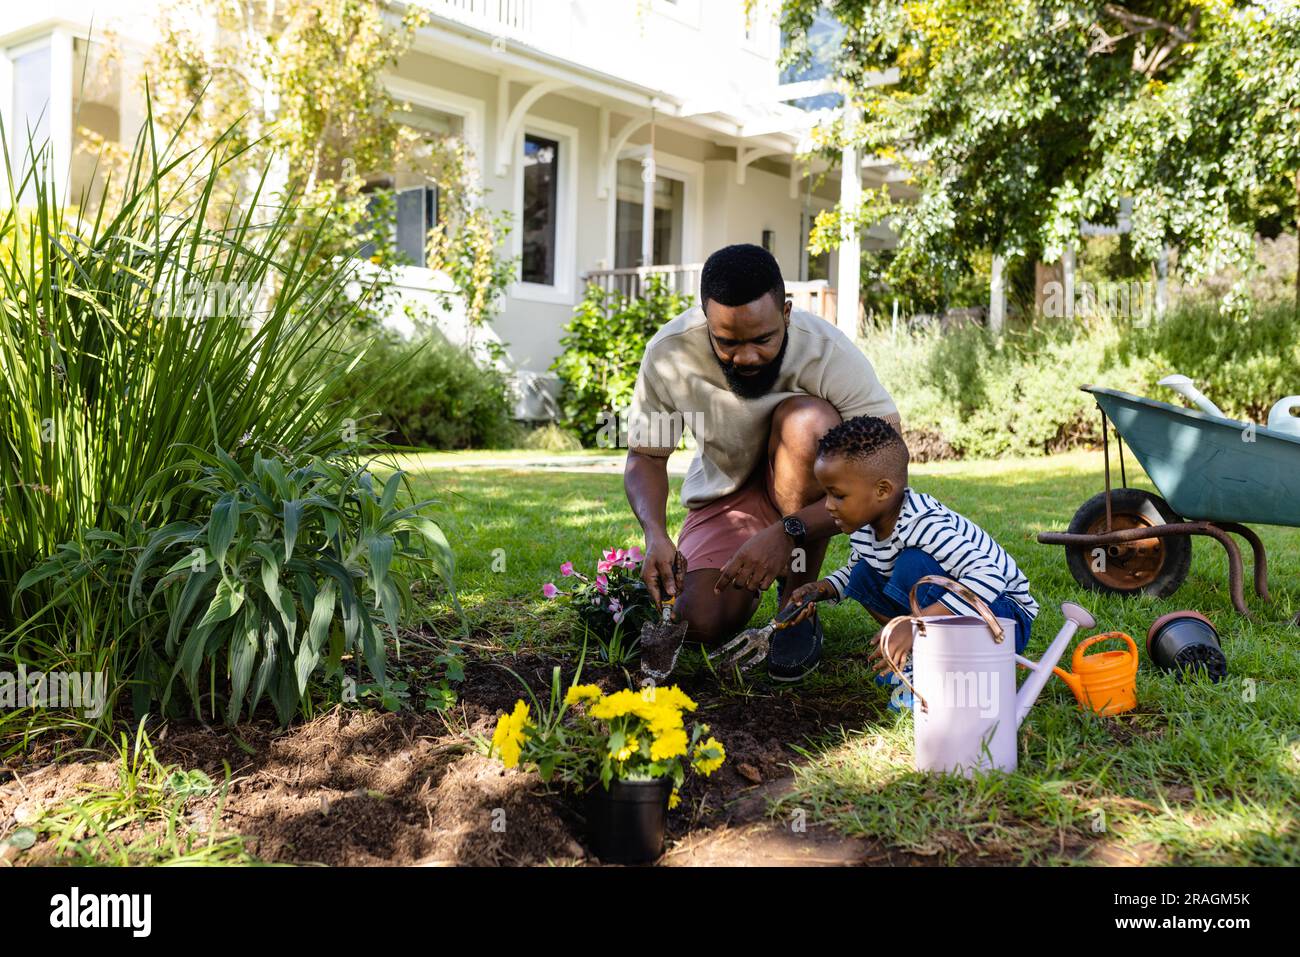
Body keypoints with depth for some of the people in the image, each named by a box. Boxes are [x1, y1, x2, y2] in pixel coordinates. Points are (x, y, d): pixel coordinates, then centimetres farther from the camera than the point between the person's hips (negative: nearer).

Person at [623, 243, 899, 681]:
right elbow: (645, 455, -8)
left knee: (806, 420, -35)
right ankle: (750, 576, 18)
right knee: (699, 623, -21)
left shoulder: (828, 352, -30)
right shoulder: (669, 354, -22)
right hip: (724, 491, 2)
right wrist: (655, 533, -28)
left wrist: (789, 534, -43)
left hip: (807, 494, -2)